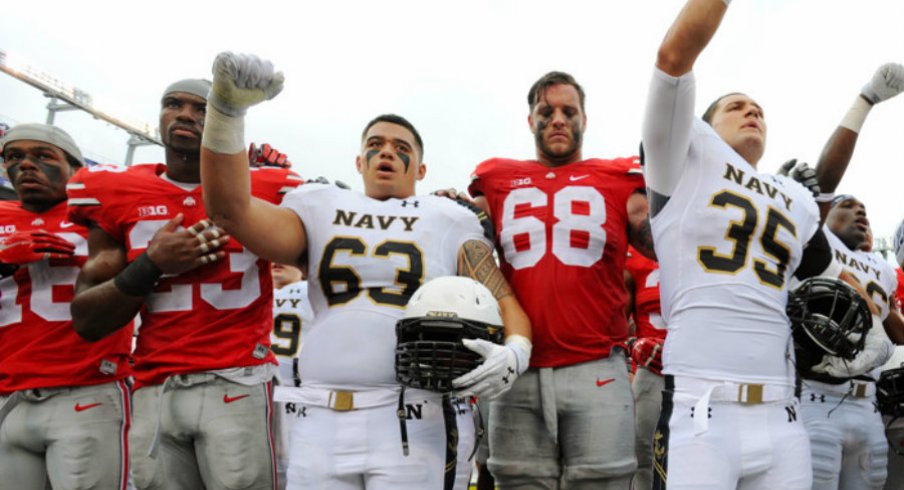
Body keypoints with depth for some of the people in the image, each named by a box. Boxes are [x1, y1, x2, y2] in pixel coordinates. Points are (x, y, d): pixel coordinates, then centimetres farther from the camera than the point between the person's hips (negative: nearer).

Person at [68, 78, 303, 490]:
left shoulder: (264, 190, 2)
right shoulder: (117, 195, 9)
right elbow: (86, 322, 7)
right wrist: (150, 266, -7)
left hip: (236, 383, -2)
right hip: (154, 392, 3)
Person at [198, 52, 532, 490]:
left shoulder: (449, 222, 11)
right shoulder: (323, 210, 14)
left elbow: (503, 303, 5)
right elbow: (230, 208, -1)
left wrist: (515, 350, -18)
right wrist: (226, 109, -13)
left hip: (409, 422, -1)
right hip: (321, 422, 2)